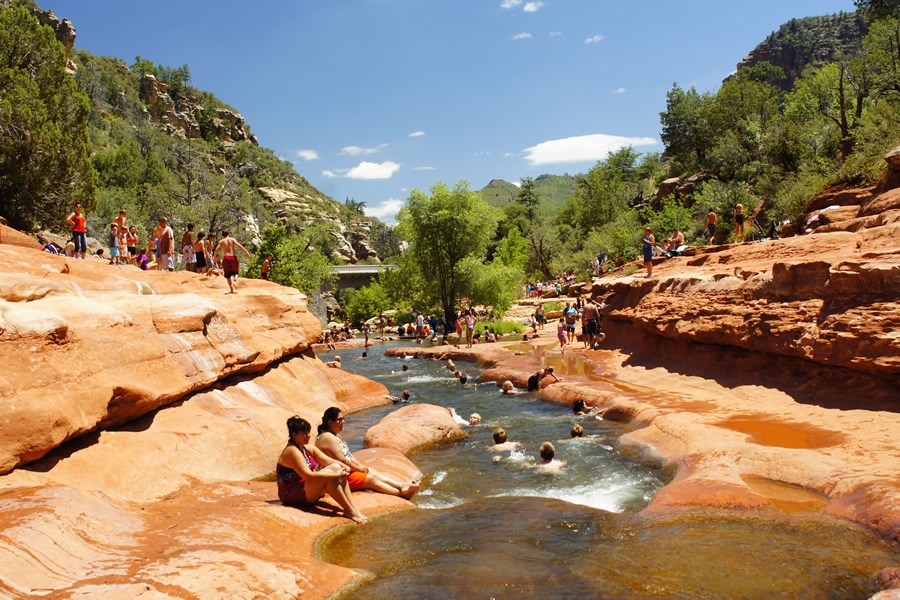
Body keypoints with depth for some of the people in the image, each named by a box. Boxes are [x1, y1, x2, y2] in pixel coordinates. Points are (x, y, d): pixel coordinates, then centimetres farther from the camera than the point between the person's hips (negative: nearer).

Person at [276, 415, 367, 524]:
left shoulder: (309, 449, 10)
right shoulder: (292, 451, -19)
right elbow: (308, 475, -29)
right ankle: (349, 511, -23)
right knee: (328, 475, -27)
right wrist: (336, 475, -29)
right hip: (291, 494, -9)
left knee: (336, 467, -9)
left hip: (308, 491, 9)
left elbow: (329, 461, 5)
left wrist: (344, 466, -16)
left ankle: (353, 507, -17)